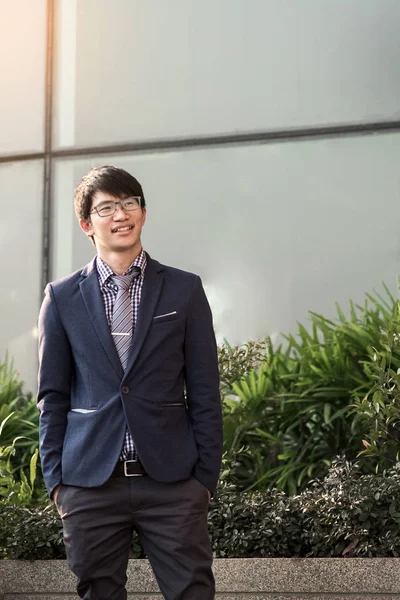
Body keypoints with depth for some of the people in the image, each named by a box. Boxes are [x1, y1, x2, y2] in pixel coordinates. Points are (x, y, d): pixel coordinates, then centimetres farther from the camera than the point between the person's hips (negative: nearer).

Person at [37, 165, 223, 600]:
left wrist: (206, 474, 0)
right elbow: (52, 396, 9)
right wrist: (55, 477, 4)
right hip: (90, 482, 1)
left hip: (172, 481, -1)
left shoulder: (184, 290, 5)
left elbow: (204, 391, 5)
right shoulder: (62, 298, 7)